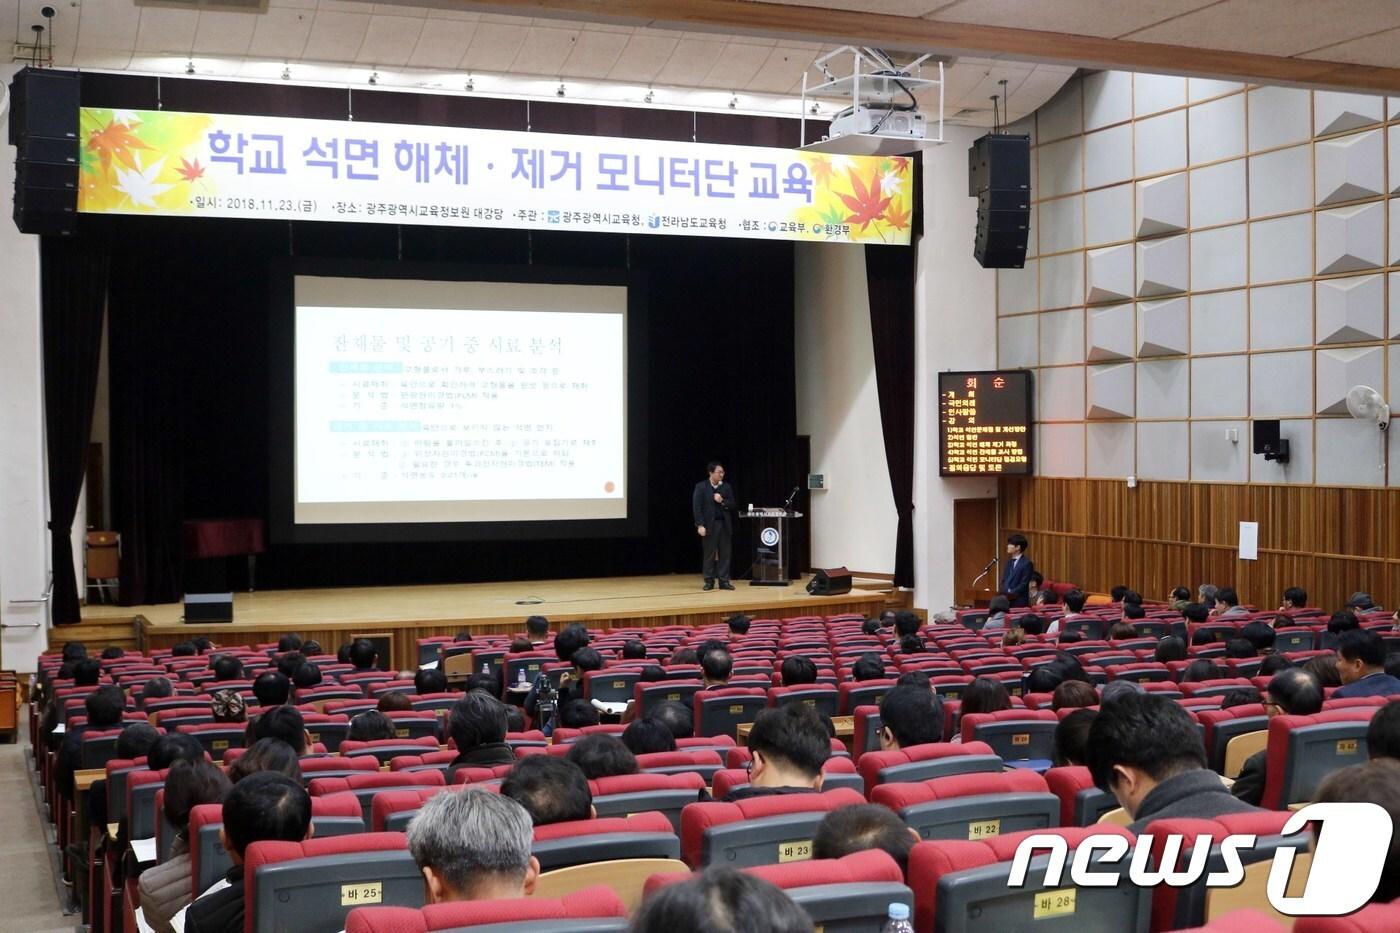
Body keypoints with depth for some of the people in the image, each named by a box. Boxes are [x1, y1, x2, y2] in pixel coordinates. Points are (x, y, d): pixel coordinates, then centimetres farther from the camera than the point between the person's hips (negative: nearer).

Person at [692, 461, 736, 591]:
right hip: (709, 525, -3)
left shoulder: (726, 487, 9)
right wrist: (700, 525, -14)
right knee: (709, 554, 2)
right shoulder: (701, 487, -2)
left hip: (725, 524, 3)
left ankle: (724, 581, 7)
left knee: (725, 554, 2)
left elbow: (732, 505, 9)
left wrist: (722, 501, -11)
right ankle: (709, 581, 9)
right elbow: (697, 507, -7)